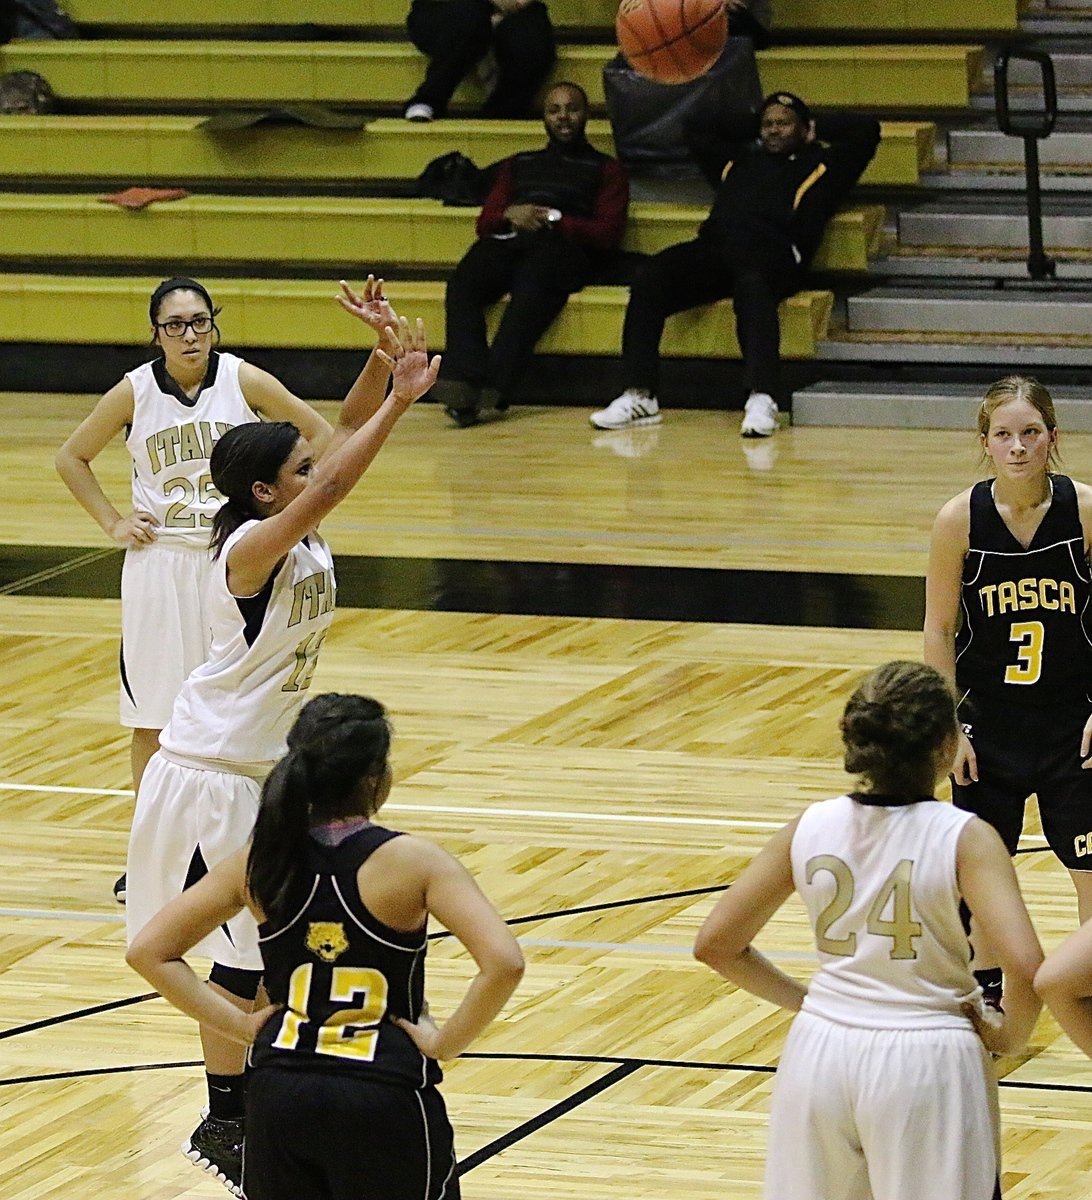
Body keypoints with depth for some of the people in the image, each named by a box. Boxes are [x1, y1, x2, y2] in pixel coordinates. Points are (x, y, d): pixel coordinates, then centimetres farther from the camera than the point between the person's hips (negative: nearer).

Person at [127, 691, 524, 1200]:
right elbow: (503, 964, -21)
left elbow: (148, 952, 4)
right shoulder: (413, 861, -10)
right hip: (384, 1098, -4)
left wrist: (239, 1024, 5)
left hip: (279, 1095, 4)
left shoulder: (259, 862, 1)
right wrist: (446, 1042, -8)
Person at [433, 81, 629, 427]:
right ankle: (462, 382, -51)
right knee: (463, 283, -34)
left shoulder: (606, 170, 25)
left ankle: (494, 385, -55)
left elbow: (607, 234, 9)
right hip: (507, 242, 3)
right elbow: (485, 223, 23)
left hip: (563, 248, -3)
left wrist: (552, 220, -4)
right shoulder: (518, 165, 37)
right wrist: (510, 215, -1)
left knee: (531, 289, -41)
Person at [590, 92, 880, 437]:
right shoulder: (739, 160, 38)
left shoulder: (820, 162, 26)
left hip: (774, 251, -4)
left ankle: (762, 400, -53)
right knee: (649, 276, -25)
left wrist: (818, 130, 34)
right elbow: (698, 132, 52)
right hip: (713, 246, 4)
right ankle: (639, 397, -29)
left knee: (751, 283, -42)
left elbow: (866, 130, 23)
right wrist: (751, 126, 49)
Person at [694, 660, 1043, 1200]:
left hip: (821, 1050, 4)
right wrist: (1009, 1035, -5)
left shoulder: (809, 829, -1)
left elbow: (715, 944, 4)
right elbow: (1025, 966, -24)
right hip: (927, 1064, -4)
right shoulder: (964, 839, -13)